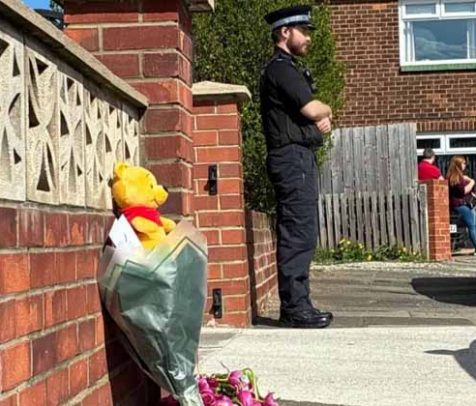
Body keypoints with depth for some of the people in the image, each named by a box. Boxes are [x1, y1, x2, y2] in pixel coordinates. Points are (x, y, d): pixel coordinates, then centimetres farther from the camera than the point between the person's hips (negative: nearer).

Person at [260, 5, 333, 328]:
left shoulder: (289, 69, 23)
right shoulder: (281, 68, -9)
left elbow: (313, 114, 22)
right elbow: (313, 109, -18)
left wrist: (323, 118, 0)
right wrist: (327, 111, 4)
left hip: (300, 158, 10)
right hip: (293, 158, -10)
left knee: (300, 236, 11)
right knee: (298, 235, -11)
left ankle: (297, 305, 15)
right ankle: (295, 308, -10)